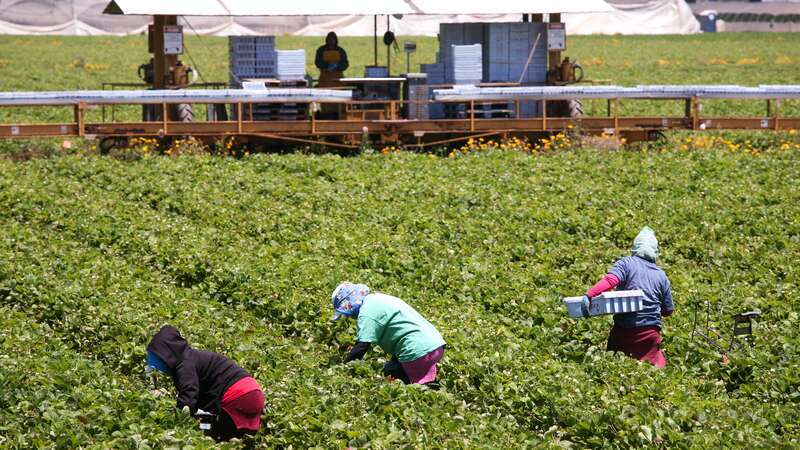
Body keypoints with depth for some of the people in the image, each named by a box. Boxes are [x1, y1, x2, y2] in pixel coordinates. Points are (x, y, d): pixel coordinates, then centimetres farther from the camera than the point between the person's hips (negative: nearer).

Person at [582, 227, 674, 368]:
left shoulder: (626, 263, 2)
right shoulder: (661, 275, 12)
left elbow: (610, 280, -19)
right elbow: (668, 311, 17)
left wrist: (589, 295, -23)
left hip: (624, 328, -2)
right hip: (650, 332, 2)